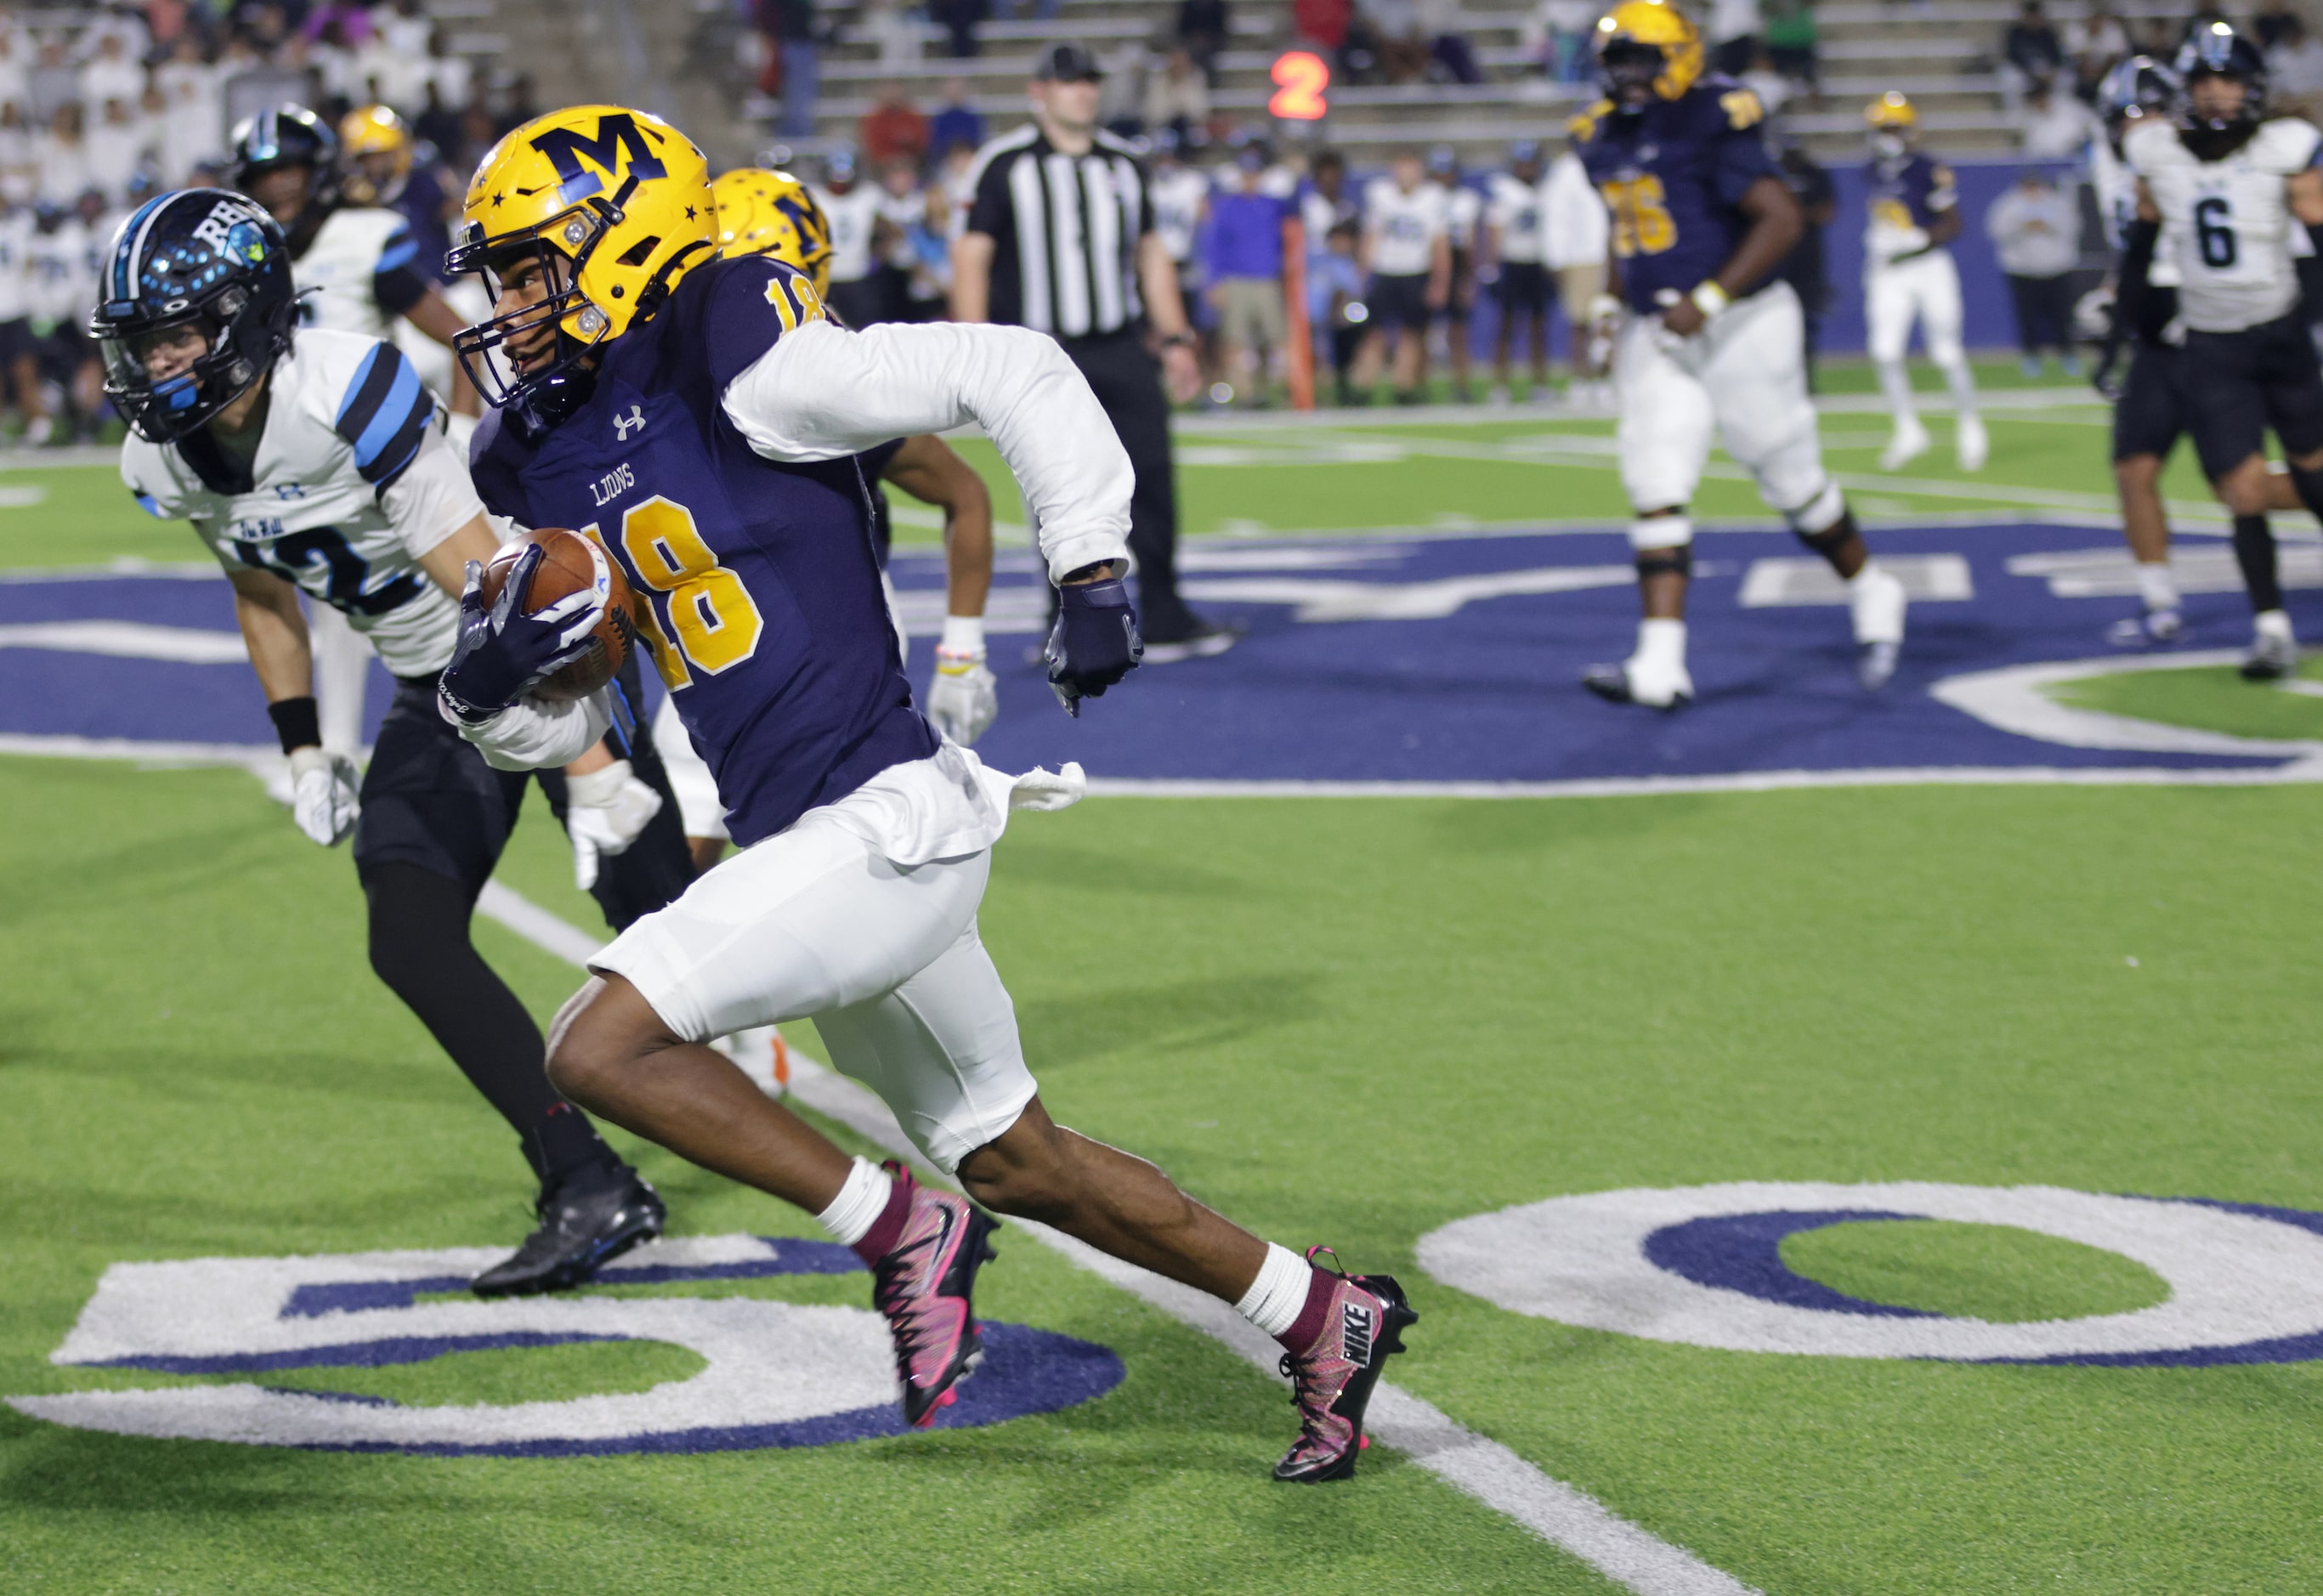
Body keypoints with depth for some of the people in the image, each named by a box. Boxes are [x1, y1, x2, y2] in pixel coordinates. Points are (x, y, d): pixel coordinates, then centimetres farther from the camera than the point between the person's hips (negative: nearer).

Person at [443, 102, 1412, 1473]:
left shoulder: (742, 371, -13)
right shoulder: (554, 457, 12)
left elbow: (1016, 374, -11)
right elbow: (556, 730, 18)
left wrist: (1095, 572, -14)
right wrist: (493, 672, -4)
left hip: (887, 821, -9)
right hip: (821, 844, 9)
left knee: (602, 1046, -17)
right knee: (1017, 1160, 19)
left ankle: (902, 1231, -3)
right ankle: (1326, 1320, 32)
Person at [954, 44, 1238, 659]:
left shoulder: (1123, 163, 13)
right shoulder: (1006, 164, -2)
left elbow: (1150, 254, 20)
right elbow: (972, 256, -3)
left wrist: (1175, 339, 14)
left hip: (1121, 351, 4)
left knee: (1152, 480, -1)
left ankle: (1164, 620, 7)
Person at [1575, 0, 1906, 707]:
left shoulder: (1710, 126, -17)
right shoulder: (1607, 138, 7)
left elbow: (1781, 219, -22)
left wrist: (1708, 301, -24)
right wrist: (1611, 305, 12)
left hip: (1740, 329, -7)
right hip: (1657, 337, 7)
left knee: (1792, 483, 6)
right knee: (1655, 492, -5)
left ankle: (1871, 596, 31)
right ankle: (1660, 665, -9)